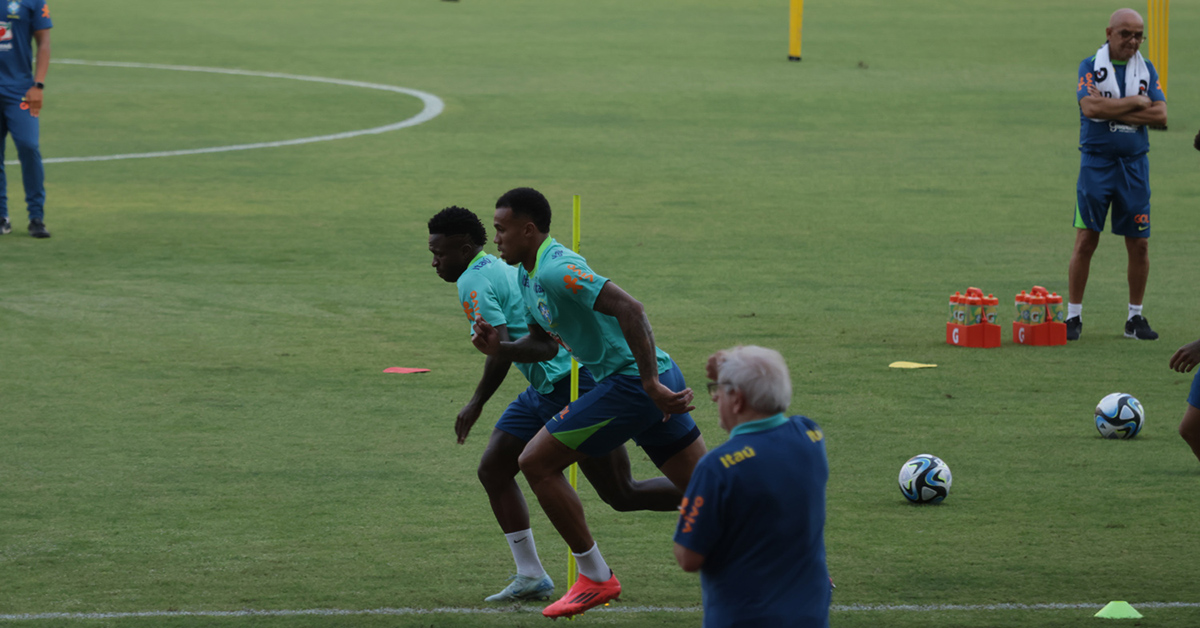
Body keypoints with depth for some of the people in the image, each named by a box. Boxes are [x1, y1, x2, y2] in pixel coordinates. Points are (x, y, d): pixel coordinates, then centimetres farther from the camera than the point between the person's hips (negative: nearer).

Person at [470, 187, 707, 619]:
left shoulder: (554, 270, -18)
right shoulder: (527, 276, 15)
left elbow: (629, 308, -27)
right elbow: (545, 344, 25)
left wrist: (650, 382, -31)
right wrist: (500, 349, 4)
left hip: (630, 382, -10)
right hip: (650, 379, 10)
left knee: (537, 463, -3)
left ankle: (595, 578, 3)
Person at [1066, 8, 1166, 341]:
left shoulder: (1147, 70, 7)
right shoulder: (1090, 66, -2)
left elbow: (1160, 115, -6)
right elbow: (1090, 107, -19)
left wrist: (1111, 110, -12)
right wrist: (1135, 103, -11)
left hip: (1134, 164, 3)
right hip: (1096, 162, -3)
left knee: (1139, 244, 3)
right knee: (1086, 241, -4)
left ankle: (1135, 318, 15)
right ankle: (1073, 316, 3)